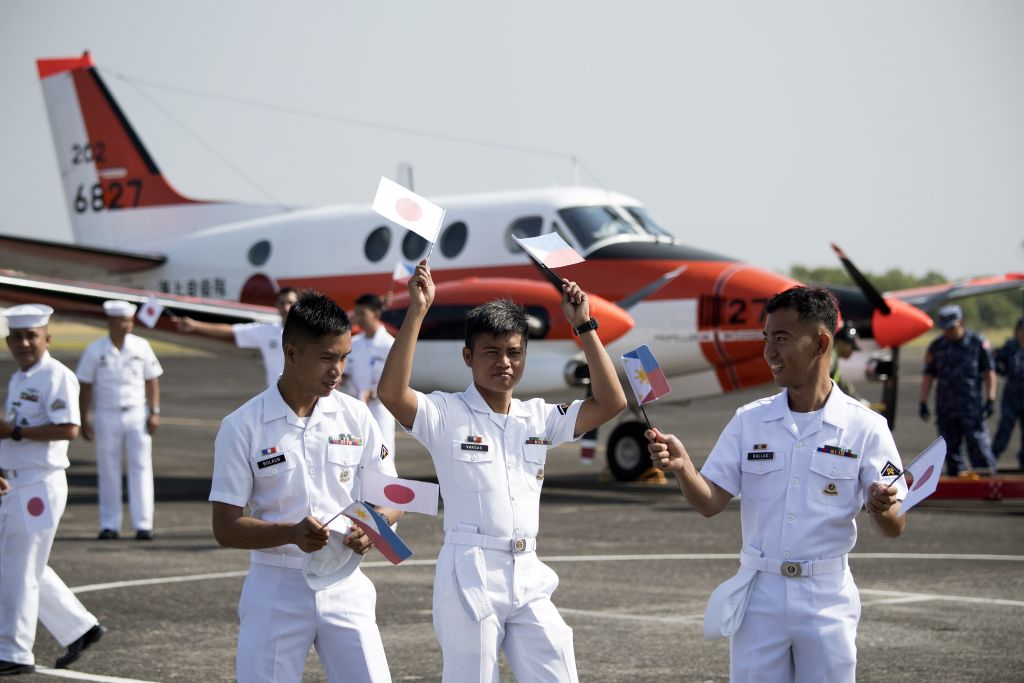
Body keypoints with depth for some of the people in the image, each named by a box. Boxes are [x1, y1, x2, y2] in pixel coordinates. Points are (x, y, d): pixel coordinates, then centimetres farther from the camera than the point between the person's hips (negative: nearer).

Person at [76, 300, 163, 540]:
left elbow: (152, 381, 4)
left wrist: (154, 412, -3)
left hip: (137, 414, 0)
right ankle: (109, 525, 12)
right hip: (107, 415, 0)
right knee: (108, 471, 5)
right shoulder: (95, 350, -3)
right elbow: (85, 386, 1)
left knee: (141, 468, -3)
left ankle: (143, 524, -2)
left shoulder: (141, 347, 0)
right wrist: (84, 419, -2)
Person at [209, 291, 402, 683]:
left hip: (345, 588, 2)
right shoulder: (242, 427, -7)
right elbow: (225, 528, -8)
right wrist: (292, 533, -25)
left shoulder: (355, 416, 2)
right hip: (275, 590, -2)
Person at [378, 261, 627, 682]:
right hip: (469, 575, -4)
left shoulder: (538, 418, 11)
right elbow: (390, 392, -21)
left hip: (528, 578, 5)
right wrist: (417, 311, -24)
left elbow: (611, 403, 4)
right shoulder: (446, 414, -3)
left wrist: (584, 326, -1)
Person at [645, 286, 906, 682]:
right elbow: (710, 504, -1)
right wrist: (682, 467, -21)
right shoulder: (749, 421, 2)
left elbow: (894, 528, -7)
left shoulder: (864, 427, -6)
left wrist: (881, 509, -30)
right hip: (759, 594, 2)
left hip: (826, 600, -2)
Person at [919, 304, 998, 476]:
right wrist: (923, 402, 5)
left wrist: (990, 399, -4)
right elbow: (928, 375, 12)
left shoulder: (978, 342, 2)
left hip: (972, 407, -4)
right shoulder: (936, 346, 10)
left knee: (979, 446, -9)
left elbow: (989, 373, 3)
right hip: (945, 408, 4)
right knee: (950, 450, 6)